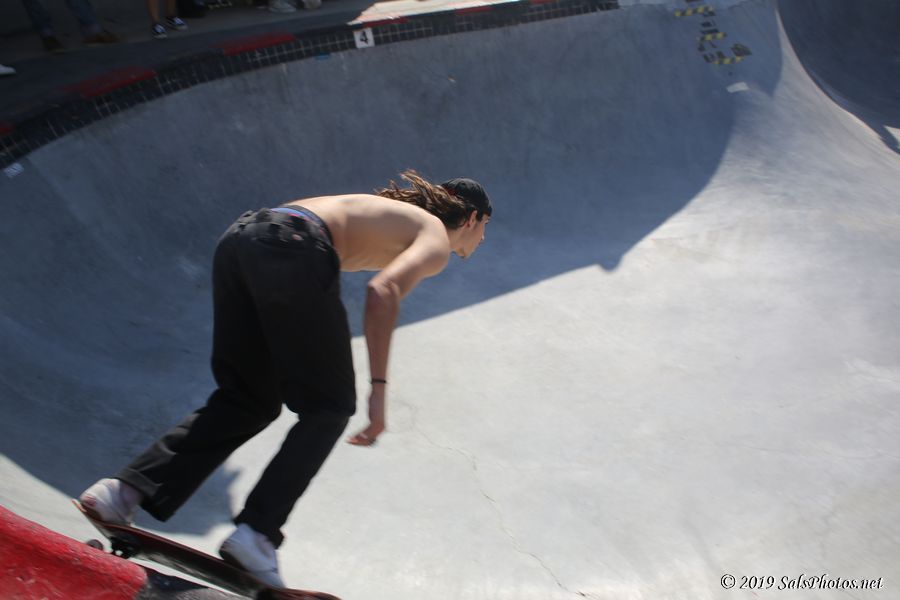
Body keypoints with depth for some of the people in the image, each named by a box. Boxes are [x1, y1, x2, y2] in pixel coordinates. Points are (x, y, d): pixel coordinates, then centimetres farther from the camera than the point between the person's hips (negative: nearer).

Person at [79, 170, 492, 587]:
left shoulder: (393, 210, 35)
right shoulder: (436, 237, 10)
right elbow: (383, 291, -12)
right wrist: (378, 386, -12)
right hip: (292, 249, -8)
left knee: (245, 401, 15)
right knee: (328, 408, 4)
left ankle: (125, 490, 11)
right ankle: (257, 531, -3)